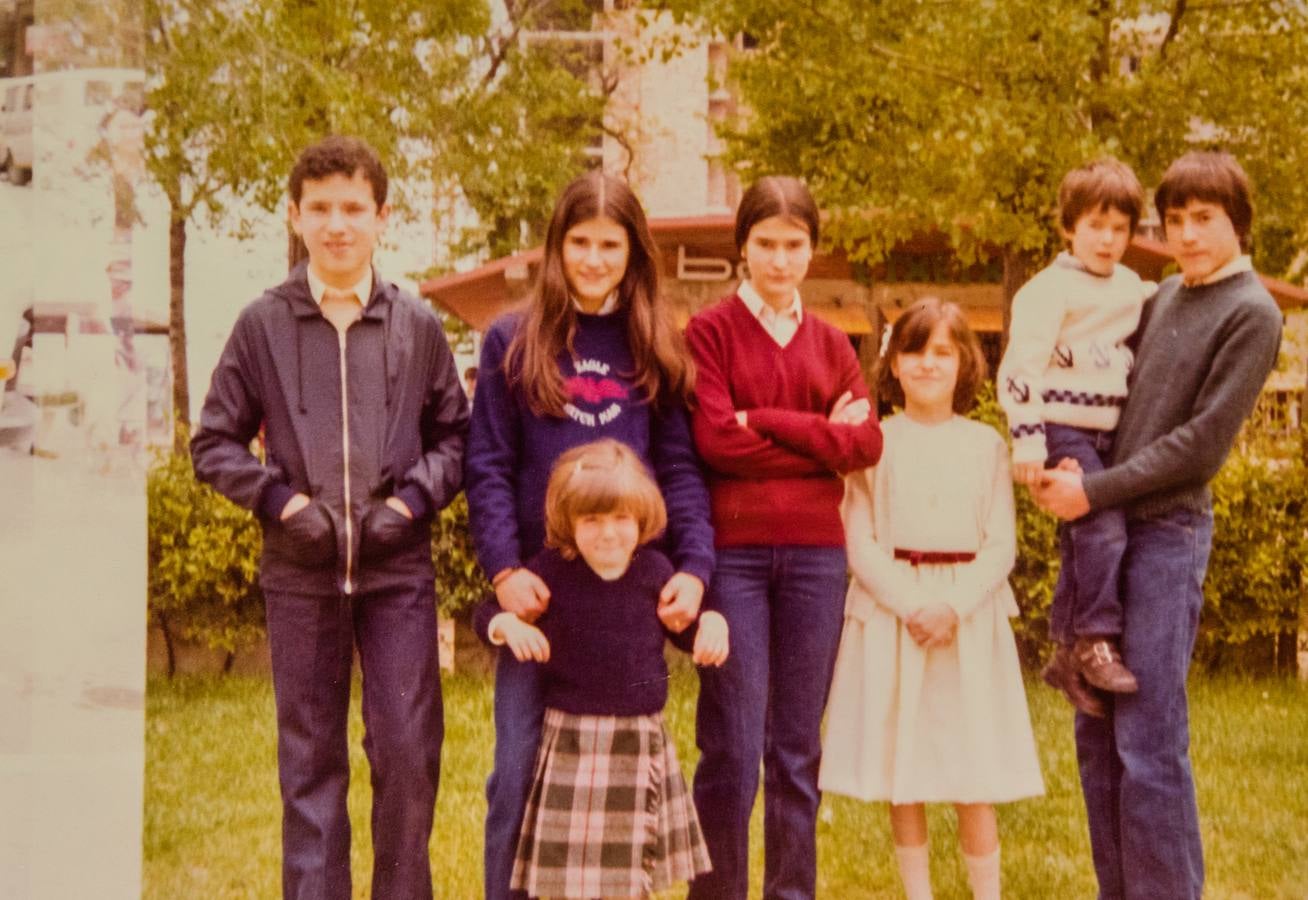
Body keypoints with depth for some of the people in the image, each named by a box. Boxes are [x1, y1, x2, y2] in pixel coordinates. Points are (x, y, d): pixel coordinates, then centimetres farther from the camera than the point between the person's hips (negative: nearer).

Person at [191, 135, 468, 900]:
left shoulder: (418, 326, 4)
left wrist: (412, 500, -5)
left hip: (398, 568, 0)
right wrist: (282, 500, -7)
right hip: (301, 573, 0)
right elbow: (215, 443, 6)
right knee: (310, 758, 7)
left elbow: (455, 434, 11)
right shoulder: (263, 324, 2)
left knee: (409, 749, -1)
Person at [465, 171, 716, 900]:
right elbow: (489, 467, 0)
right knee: (523, 768, 0)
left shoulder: (658, 348, 9)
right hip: (539, 585, -1)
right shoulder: (512, 341, 5)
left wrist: (694, 567, -11)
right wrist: (504, 569, -14)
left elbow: (682, 469, 3)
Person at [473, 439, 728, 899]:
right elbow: (486, 613, 4)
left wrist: (711, 621, -7)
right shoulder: (551, 571, -7)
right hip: (572, 742, -3)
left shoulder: (654, 570, -1)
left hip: (641, 742, 3)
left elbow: (683, 629, 14)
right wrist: (508, 624, -18)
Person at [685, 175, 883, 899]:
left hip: (815, 555, 4)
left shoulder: (831, 344, 14)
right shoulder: (710, 332, 1)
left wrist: (767, 421, -9)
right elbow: (717, 439, -12)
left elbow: (866, 443, 1)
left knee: (798, 748, 8)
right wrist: (821, 439, -7)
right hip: (733, 551, -4)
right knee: (732, 745, -4)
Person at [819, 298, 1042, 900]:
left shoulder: (985, 444, 6)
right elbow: (859, 541, -3)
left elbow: (1002, 544, 1)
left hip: (970, 617, 0)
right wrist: (911, 605, -15)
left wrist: (953, 606, -14)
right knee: (901, 768, 3)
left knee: (974, 772, 1)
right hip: (890, 612, 0)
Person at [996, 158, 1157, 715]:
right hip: (1064, 428, -8)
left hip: (1108, 434, 8)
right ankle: (1095, 642, -11)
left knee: (1083, 541, 10)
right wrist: (1027, 438, -21)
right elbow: (1022, 364, -16)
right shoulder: (1052, 289, -10)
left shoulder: (1131, 288, 15)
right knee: (1103, 527, -18)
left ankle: (1068, 653, 17)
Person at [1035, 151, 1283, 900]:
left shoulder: (1251, 313, -6)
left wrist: (1096, 490, -13)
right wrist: (1068, 469, 2)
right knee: (1098, 737, 10)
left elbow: (1202, 443, -11)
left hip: (1168, 531, -7)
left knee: (1149, 741, -8)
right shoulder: (1165, 297, 16)